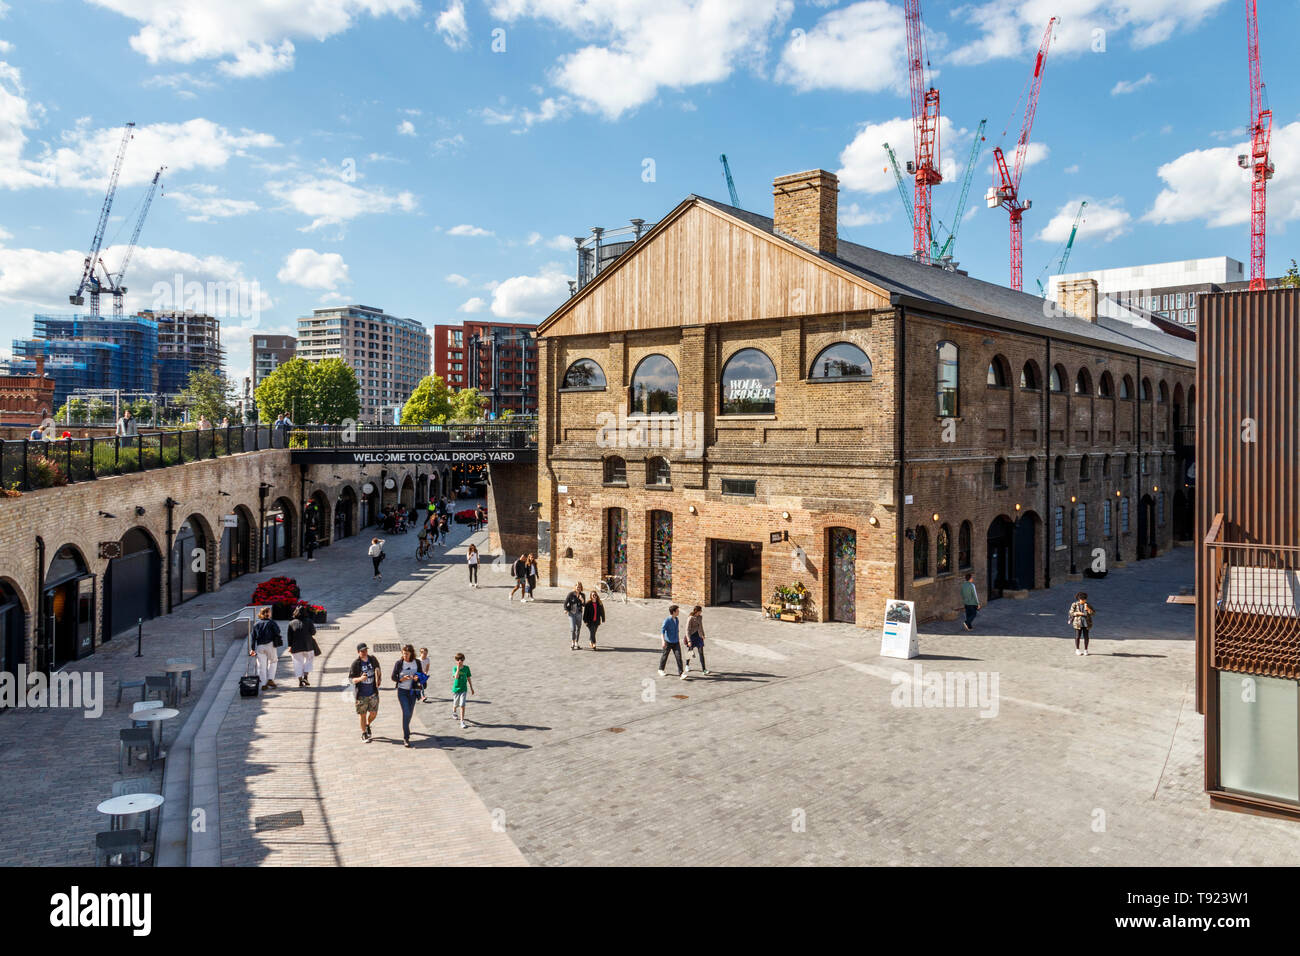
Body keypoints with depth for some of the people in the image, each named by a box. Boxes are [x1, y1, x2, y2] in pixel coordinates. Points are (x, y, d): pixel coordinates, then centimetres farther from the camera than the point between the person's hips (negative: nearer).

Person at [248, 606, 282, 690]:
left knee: (261, 665, 5)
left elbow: (253, 637, 8)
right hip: (270, 645, -3)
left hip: (260, 646, 3)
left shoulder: (256, 624, 10)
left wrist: (252, 649, 8)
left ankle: (264, 684, 4)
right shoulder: (271, 622, -1)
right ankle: (270, 679, 2)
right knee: (272, 662, 15)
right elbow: (277, 632, -9)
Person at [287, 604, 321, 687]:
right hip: (308, 646, -1)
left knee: (298, 663, 8)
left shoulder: (291, 623, 1)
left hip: (296, 646, 1)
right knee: (308, 661, 16)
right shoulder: (308, 621, -4)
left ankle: (300, 680, 5)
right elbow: (313, 632, -8)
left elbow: (290, 636, 0)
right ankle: (305, 677, 1)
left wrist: (290, 646, 5)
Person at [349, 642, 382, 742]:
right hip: (361, 694, -3)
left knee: (373, 713, 6)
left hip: (373, 692, 3)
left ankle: (368, 725, 37)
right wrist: (360, 679, -29)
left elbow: (378, 672, 18)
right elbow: (351, 678, -12)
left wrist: (378, 682, 7)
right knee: (363, 714, 6)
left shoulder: (373, 660, 0)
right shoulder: (355, 664, -11)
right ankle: (364, 733, 25)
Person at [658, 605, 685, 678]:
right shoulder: (667, 620, -14)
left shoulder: (676, 619, 8)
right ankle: (661, 670, 34)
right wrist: (663, 641, -32)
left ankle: (681, 673, -10)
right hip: (668, 642, -5)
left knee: (679, 656, -8)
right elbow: (662, 630, -20)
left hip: (676, 642, 5)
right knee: (665, 656, 12)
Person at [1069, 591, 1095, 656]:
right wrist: (1078, 613, -17)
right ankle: (1077, 650, 13)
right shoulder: (1074, 605, -2)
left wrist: (1088, 609, -18)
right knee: (1077, 636, 1)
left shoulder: (1088, 605, 3)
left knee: (1086, 637, 3)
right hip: (1078, 623, -2)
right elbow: (1071, 613, -3)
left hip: (1086, 623, 2)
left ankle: (1085, 650, 14)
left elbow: (1092, 613, -2)